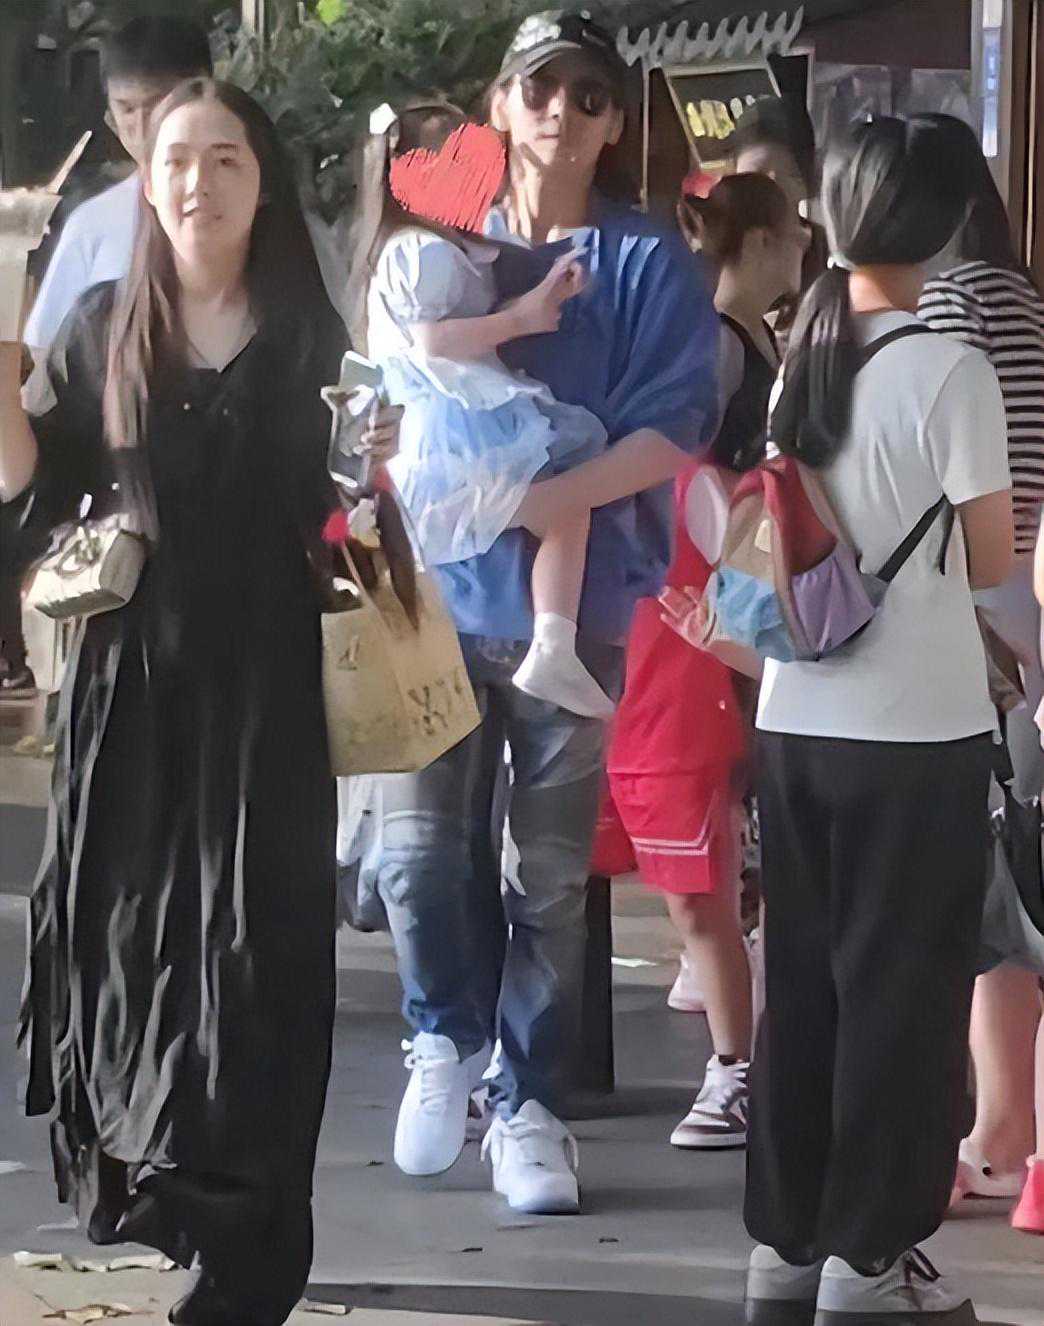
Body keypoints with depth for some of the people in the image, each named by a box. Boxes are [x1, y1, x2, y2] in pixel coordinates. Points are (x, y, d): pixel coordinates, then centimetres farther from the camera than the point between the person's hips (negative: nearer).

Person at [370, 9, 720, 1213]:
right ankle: (447, 1034, 20)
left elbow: (672, 431, -10)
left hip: (576, 604, -2)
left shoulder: (648, 265, 0)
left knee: (550, 876, 4)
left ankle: (529, 1107, 16)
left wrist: (531, 500, -21)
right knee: (420, 849, -8)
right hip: (445, 593, 2)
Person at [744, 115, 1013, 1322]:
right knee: (902, 988, 3)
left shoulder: (793, 363, 5)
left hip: (795, 717, 6)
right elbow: (991, 561, -6)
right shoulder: (949, 371, -12)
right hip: (918, 727, -6)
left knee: (799, 980, 13)